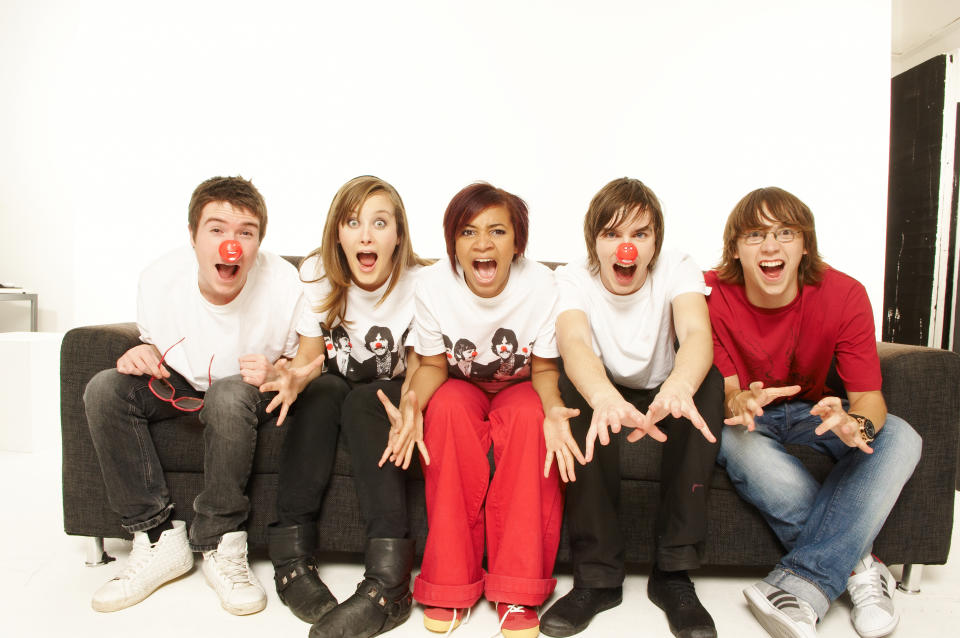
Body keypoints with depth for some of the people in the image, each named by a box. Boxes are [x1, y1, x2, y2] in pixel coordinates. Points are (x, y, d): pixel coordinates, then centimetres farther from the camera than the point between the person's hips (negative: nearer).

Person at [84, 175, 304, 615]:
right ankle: (158, 537, -16)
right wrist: (143, 353, -17)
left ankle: (221, 546, -22)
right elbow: (155, 344, 6)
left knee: (230, 393, -37)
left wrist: (275, 373, -31)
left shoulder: (283, 284, -25)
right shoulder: (159, 279, -15)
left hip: (246, 393, -3)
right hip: (180, 386, 4)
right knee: (104, 389, -21)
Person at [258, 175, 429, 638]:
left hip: (387, 395, -2)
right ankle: (293, 556, -30)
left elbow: (418, 374, -16)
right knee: (322, 391, -30)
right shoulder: (318, 274, -11)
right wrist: (294, 377, -30)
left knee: (362, 403, -33)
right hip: (335, 389, 3)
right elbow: (309, 355, -6)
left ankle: (388, 582, -40)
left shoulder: (419, 284, -18)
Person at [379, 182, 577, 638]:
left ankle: (519, 590, -22)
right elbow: (433, 364, -9)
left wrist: (553, 408, -34)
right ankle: (450, 583, -22)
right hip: (461, 389, 1)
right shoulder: (433, 284, -16)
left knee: (530, 414, -34)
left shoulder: (540, 284, -19)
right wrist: (412, 402, -31)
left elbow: (545, 370, -12)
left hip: (519, 391, 0)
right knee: (447, 407, -34)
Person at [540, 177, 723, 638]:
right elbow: (574, 344, -36)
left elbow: (697, 332, -34)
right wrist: (606, 399, -60)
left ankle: (674, 571, -24)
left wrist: (678, 386, -59)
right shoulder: (574, 278, -15)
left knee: (708, 379, -30)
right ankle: (597, 574, -26)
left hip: (664, 398, 1)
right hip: (604, 399, 0)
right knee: (574, 384, -33)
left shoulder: (676, 269, -13)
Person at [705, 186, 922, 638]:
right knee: (733, 439, -37)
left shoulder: (844, 294, -17)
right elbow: (724, 388, -18)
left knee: (901, 439, -25)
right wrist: (738, 403, -44)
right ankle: (856, 565, -22)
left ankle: (801, 583, -31)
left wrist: (856, 425, -45)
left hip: (814, 408, 2)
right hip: (748, 414, -2)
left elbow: (869, 396, -19)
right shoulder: (712, 294, -21)